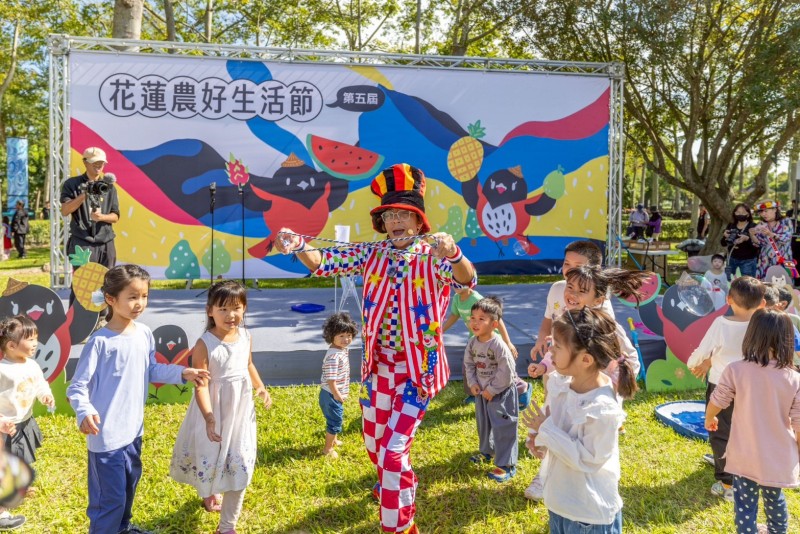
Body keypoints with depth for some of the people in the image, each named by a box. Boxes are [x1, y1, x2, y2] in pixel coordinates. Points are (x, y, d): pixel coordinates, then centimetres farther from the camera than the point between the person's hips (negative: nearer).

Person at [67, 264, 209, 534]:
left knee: (129, 485, 27)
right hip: (106, 434, -7)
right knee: (110, 497, 4)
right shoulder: (100, 341, -20)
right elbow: (77, 386, -18)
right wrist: (85, 412, -35)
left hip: (134, 428, 7)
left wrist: (182, 373, 2)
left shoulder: (144, 334, -1)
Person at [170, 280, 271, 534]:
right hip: (214, 411, -4)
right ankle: (209, 492, 55)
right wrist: (209, 418, -31)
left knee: (239, 465, 5)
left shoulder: (246, 336, -4)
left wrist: (260, 387, 4)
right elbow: (201, 385, -24)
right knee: (210, 457, 18)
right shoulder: (204, 344, -21)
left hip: (241, 409, 4)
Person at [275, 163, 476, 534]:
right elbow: (323, 263, -6)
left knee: (394, 448, -6)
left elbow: (467, 280, -32)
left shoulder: (433, 256, -14)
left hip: (417, 369, -5)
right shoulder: (372, 254, -1)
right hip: (378, 366, 5)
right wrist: (298, 247, -27)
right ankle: (392, 483, 54)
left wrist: (453, 254, -55)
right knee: (373, 442, 22)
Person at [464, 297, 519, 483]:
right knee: (483, 423, 23)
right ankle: (487, 451, 46)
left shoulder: (498, 345, -27)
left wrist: (492, 390, -18)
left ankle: (506, 465, 9)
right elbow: (469, 363, 7)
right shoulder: (473, 342, -5)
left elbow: (506, 371, -24)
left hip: (501, 392, -7)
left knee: (502, 427, -1)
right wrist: (472, 383, -5)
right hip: (482, 391, 8)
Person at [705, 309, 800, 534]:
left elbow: (715, 403, -5)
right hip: (779, 457, 3)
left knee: (745, 505, 10)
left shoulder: (736, 370, -16)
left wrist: (709, 419, 18)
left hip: (745, 456, -3)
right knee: (775, 499, 27)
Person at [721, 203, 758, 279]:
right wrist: (724, 236, -11)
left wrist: (747, 239, -29)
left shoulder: (753, 227, -6)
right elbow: (723, 244, 9)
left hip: (748, 261, -4)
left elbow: (758, 245, -13)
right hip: (732, 259, 4)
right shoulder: (730, 226, 5)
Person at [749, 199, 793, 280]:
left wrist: (770, 234, -27)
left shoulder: (785, 222, 1)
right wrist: (752, 234, -13)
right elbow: (758, 244, 6)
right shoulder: (761, 225, 9)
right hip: (765, 262, 3)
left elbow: (786, 239, -13)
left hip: (782, 261, -3)